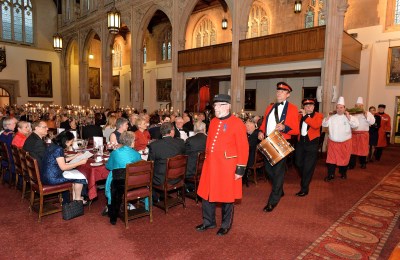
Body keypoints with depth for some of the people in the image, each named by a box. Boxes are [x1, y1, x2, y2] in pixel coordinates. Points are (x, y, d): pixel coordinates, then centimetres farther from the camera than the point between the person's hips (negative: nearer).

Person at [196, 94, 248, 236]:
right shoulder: (213, 122, 10)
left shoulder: (237, 123, -11)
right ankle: (209, 222, 34)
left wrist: (240, 169, -13)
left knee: (226, 197, 9)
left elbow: (243, 148, -12)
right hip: (210, 165, 7)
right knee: (207, 193, 14)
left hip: (227, 167, -6)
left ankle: (226, 225, 29)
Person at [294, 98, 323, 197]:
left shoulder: (318, 115, -3)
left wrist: (305, 116, -24)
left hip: (312, 143, -4)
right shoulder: (300, 115, 9)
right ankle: (305, 179, 40)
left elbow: (316, 125, -23)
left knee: (308, 167, -2)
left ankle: (304, 189, 8)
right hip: (300, 142, 4)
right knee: (299, 163, 13)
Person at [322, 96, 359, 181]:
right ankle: (330, 175, 9)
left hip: (345, 143, 0)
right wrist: (327, 117, -14)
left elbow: (356, 125, -15)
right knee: (331, 158, 0)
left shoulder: (349, 117, -2)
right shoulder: (332, 117, 3)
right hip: (333, 142, 1)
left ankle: (343, 173, 34)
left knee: (344, 158, 12)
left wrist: (348, 117, -19)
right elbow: (324, 124, -1)